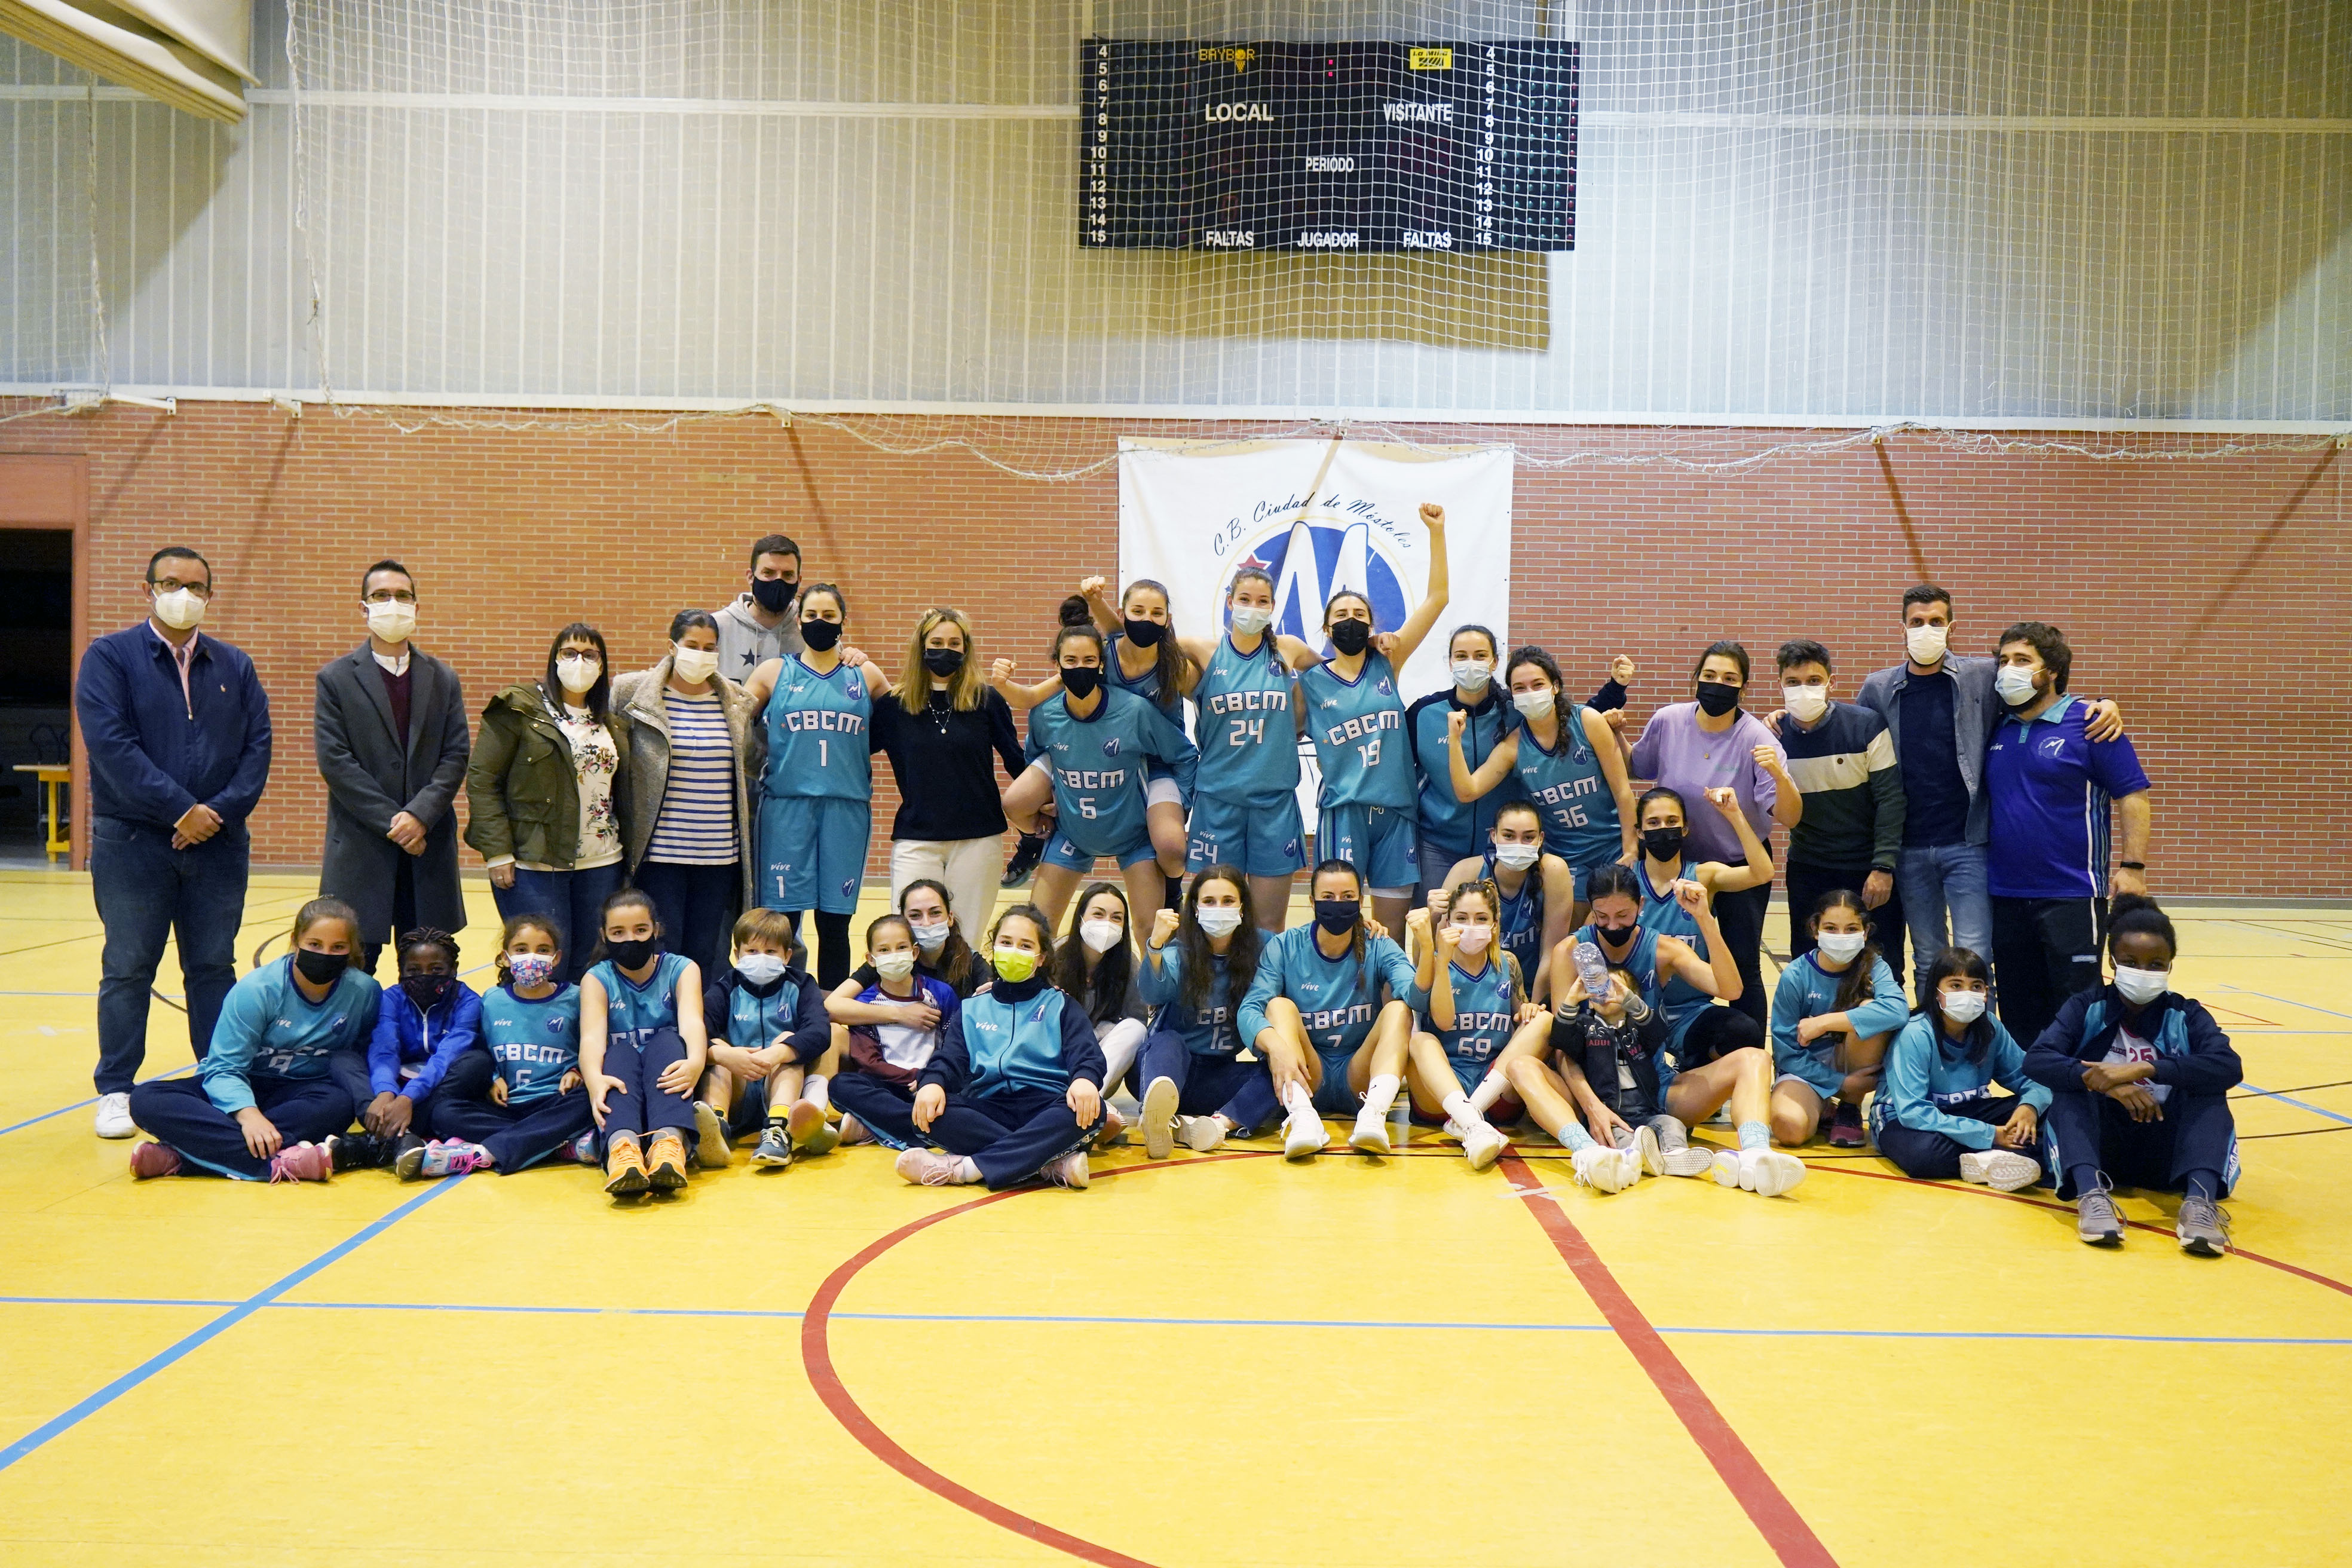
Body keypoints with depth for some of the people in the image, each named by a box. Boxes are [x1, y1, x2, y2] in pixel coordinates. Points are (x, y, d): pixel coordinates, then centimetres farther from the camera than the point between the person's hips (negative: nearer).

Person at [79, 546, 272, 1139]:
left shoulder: (235, 666, 11)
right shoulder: (110, 658, -1)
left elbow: (257, 746, 4)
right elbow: (111, 745, -11)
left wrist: (220, 811, -11)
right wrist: (179, 810, -16)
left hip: (218, 844, 3)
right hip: (132, 842, -3)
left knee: (214, 969, 8)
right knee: (127, 971, 3)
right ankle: (116, 1092, 11)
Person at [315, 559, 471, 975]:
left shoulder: (443, 679, 12)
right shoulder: (336, 679, 4)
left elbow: (457, 756, 3)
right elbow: (334, 761, -5)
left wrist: (420, 815, -13)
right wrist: (393, 823, -13)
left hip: (429, 847, 2)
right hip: (361, 848, -2)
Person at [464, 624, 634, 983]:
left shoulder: (614, 723, 13)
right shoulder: (520, 709, -3)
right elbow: (481, 780, -6)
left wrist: (629, 855, 10)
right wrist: (497, 853, -12)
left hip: (602, 866, 5)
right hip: (534, 865, -5)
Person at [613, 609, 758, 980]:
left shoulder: (736, 701, 8)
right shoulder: (634, 694, -2)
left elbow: (751, 768, 18)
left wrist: (745, 825, 14)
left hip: (721, 856, 3)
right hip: (659, 855, -3)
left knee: (710, 959, 7)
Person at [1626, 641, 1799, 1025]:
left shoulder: (1757, 738, -19)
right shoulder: (1667, 722, -12)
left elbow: (1789, 818, -24)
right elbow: (1635, 768, 7)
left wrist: (1779, 774, -41)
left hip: (1742, 865, -3)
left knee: (1743, 969, 3)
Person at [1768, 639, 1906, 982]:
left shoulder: (1867, 726, -11)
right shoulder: (1775, 733, -4)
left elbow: (1890, 798, -10)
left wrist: (1884, 867, -16)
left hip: (1868, 868, -2)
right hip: (1808, 870, 2)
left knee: (1882, 968, 6)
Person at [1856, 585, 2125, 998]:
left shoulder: (1982, 678, 1)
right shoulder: (1878, 689, 5)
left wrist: (2104, 706, -10)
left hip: (1968, 844, -2)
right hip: (1910, 850, 2)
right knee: (1927, 962, 12)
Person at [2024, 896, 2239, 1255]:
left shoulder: (2186, 1016, -1)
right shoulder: (2087, 1008, -2)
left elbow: (2230, 1068, -22)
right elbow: (2036, 1060, -19)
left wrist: (2144, 1069, -33)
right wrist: (2103, 1082, -36)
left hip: (2164, 1151, 0)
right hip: (2099, 1146, 0)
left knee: (2207, 1086, -21)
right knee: (2074, 1080, -24)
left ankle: (2199, 1201, -39)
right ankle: (2090, 1194, -44)